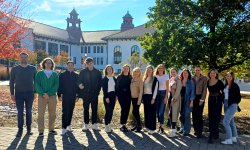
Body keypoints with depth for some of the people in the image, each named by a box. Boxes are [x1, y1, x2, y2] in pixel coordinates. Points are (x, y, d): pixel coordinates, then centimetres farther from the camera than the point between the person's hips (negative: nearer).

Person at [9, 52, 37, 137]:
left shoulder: (33, 69, 4)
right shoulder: (15, 69, 3)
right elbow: (11, 82, 5)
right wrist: (12, 94, 0)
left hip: (30, 93, 1)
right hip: (19, 93, 0)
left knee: (29, 111, 8)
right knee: (20, 112, 1)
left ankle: (29, 129, 17)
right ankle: (20, 130, 8)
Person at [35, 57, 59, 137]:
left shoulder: (55, 74, 10)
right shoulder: (39, 73, 6)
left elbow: (56, 86, 0)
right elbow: (37, 85, -2)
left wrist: (48, 93, -13)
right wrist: (43, 93, -14)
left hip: (52, 96, 2)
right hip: (42, 96, -2)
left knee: (52, 114, 6)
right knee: (41, 114, -3)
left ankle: (51, 129, 18)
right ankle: (41, 131, 3)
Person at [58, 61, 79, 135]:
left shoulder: (76, 75, 10)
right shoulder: (62, 75, 3)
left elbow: (77, 86, 10)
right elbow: (59, 85, 1)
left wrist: (77, 95, 5)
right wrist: (59, 95, -6)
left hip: (73, 96, 3)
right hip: (65, 96, -3)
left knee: (70, 112, 9)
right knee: (65, 112, -8)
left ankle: (68, 125, 22)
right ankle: (64, 128, -7)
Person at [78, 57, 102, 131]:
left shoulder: (98, 72, 5)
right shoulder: (83, 72, 3)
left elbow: (100, 82, 6)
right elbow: (79, 81, -1)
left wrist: (98, 90, -4)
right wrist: (80, 85, -22)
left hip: (95, 94, 1)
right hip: (86, 94, 0)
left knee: (94, 109, 4)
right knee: (86, 109, 6)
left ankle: (94, 124, 12)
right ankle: (86, 125, 13)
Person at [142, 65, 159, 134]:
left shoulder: (155, 79, -4)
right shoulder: (144, 78, 13)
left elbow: (155, 89, -8)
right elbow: (143, 88, 14)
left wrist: (153, 98, -14)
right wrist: (142, 97, 8)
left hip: (151, 96, -6)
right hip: (145, 96, 6)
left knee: (152, 112, -3)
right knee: (146, 112, 9)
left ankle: (152, 128, 1)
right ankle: (147, 126, 19)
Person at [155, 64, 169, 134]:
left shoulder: (166, 76, -1)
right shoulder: (155, 76, 7)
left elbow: (167, 88, -2)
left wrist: (166, 97, -9)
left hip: (163, 93, -3)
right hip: (156, 94, 3)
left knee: (161, 112, -8)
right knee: (157, 111, 5)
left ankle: (162, 127, -1)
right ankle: (160, 125, 17)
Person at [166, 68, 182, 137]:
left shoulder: (178, 80, -6)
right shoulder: (170, 80, 14)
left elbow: (178, 90, -13)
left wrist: (174, 98, -19)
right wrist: (168, 98, 7)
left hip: (175, 99, -7)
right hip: (170, 98, 7)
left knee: (174, 114, -8)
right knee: (170, 114, 8)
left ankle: (173, 131, -7)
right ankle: (173, 128, 19)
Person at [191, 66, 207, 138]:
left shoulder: (204, 78, 0)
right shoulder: (192, 78, 8)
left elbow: (204, 89, -4)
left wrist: (202, 99, -9)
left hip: (200, 97, -3)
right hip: (193, 97, 3)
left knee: (199, 114, -8)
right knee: (194, 114, 4)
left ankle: (199, 132, -3)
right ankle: (195, 130, 15)